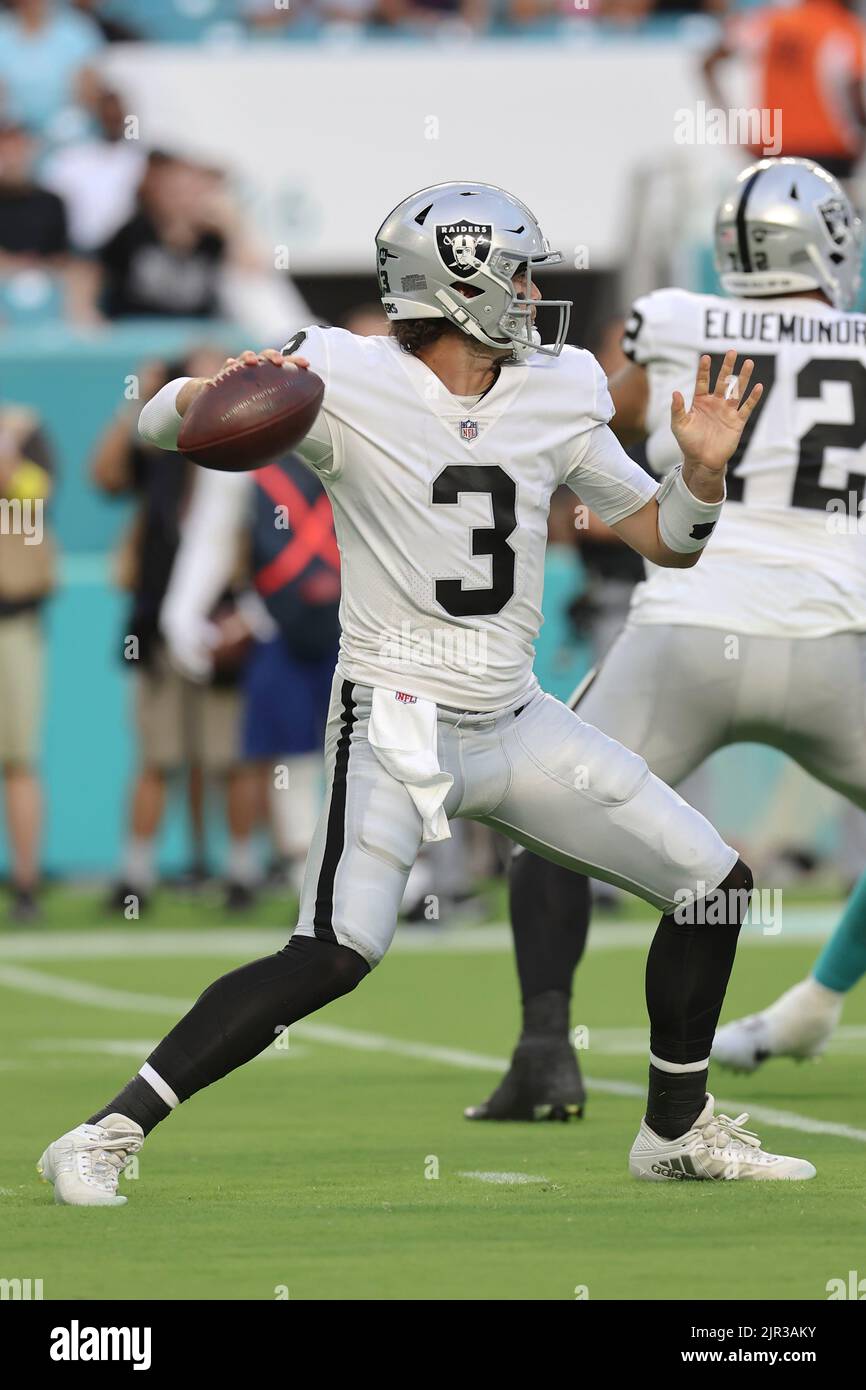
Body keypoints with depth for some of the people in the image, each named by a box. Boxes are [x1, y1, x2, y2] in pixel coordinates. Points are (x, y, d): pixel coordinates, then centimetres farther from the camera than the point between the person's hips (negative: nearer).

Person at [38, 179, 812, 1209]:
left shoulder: (556, 395, 5)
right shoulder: (345, 383, -11)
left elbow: (665, 540, 12)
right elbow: (157, 424, -11)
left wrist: (703, 467, -9)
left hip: (516, 725, 7)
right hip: (396, 725, -7)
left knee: (716, 887, 8)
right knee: (335, 955, -25)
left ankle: (678, 1131, 26)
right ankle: (106, 1135, -20)